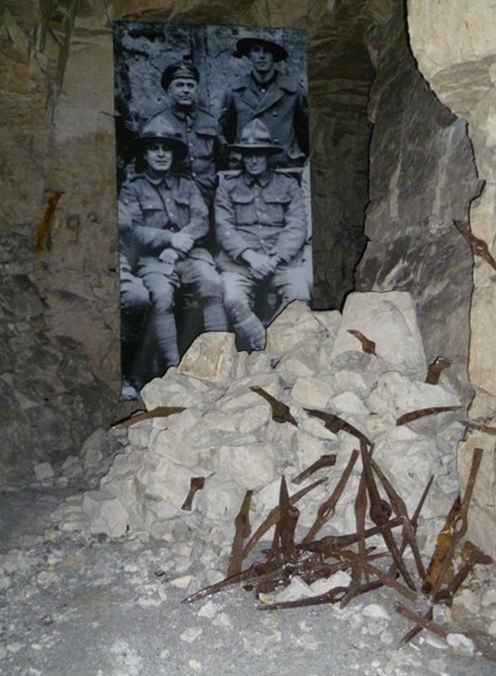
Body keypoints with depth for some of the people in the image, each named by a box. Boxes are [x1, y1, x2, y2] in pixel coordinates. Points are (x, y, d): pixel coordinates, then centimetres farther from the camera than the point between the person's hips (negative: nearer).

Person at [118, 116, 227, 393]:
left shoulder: (187, 186, 24)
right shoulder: (132, 189, 15)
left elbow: (202, 221, 8)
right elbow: (130, 229, 0)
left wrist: (179, 244, -11)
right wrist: (169, 238, -13)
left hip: (189, 254, 2)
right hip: (151, 258, -2)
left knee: (213, 284, -30)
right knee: (162, 295, -33)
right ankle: (171, 366, -31)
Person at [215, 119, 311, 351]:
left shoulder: (288, 185, 16)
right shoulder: (228, 186, 16)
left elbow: (297, 227, 5)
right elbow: (224, 228, 4)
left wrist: (274, 258, -11)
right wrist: (250, 255, -12)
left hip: (282, 260, 0)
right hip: (240, 261, 0)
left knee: (299, 296, -28)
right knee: (234, 301, -30)